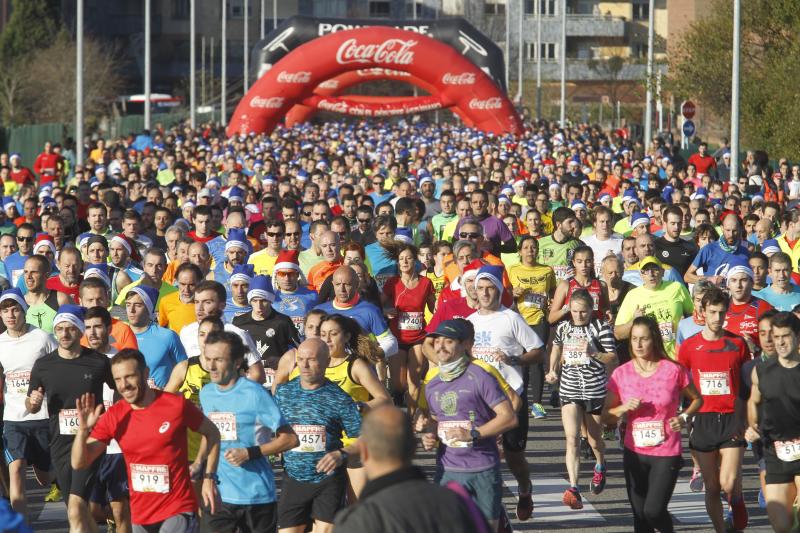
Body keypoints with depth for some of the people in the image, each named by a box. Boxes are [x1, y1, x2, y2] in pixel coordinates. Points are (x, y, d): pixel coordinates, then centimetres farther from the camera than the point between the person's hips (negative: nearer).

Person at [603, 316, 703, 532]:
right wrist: (624, 409, -14)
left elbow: (697, 399, 10)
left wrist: (684, 417, -7)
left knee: (653, 510, -13)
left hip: (666, 452, -3)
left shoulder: (673, 371, -6)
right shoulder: (621, 373, -1)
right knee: (639, 514, 6)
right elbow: (606, 415, 5)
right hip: (634, 453, 3)